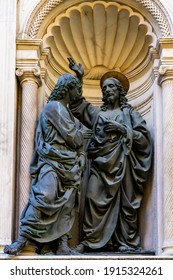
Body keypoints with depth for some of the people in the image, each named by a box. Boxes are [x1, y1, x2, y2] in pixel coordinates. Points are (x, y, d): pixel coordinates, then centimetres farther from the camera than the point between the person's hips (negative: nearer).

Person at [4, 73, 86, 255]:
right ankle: (22, 239, -20)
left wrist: (81, 155, 5)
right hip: (52, 163, -9)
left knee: (66, 205, 0)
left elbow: (76, 140, 22)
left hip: (69, 165, 9)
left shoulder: (66, 110, 24)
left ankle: (62, 242, -2)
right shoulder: (54, 107, -6)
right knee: (44, 198, -21)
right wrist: (82, 134, 10)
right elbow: (73, 137, -10)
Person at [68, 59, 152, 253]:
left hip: (122, 163, -2)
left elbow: (144, 137, 3)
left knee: (125, 202, -4)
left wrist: (122, 129, -10)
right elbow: (77, 106, 18)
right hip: (101, 162, 2)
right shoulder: (98, 113, 19)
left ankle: (127, 242, -2)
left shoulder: (129, 112, 11)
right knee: (94, 198, -12)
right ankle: (90, 240, -12)